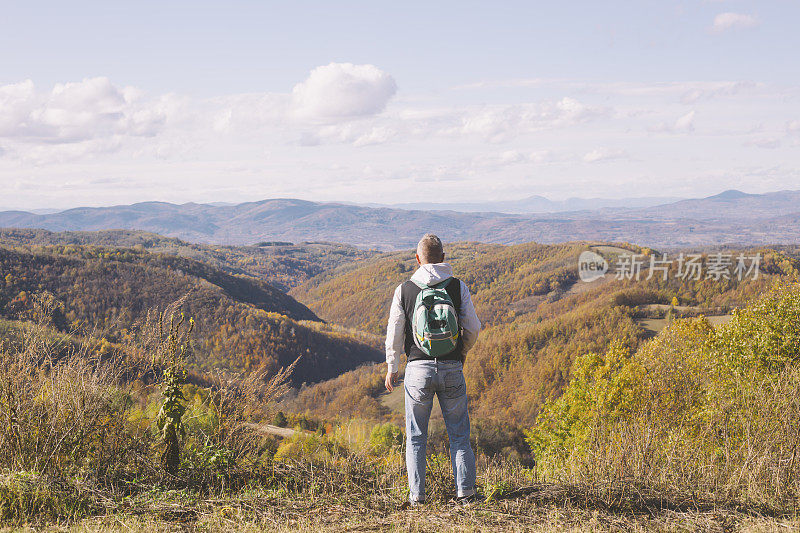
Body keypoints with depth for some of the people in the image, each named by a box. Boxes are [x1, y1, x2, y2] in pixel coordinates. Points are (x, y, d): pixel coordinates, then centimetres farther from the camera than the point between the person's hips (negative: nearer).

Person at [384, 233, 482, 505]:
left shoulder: (404, 289, -1)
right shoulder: (458, 287, 0)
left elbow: (394, 333, 2)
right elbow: (473, 328, 2)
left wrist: (391, 368, 14)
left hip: (419, 369, 0)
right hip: (452, 368, 1)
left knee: (416, 436, 8)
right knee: (459, 434, 10)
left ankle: (416, 494, 7)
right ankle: (465, 490, 6)